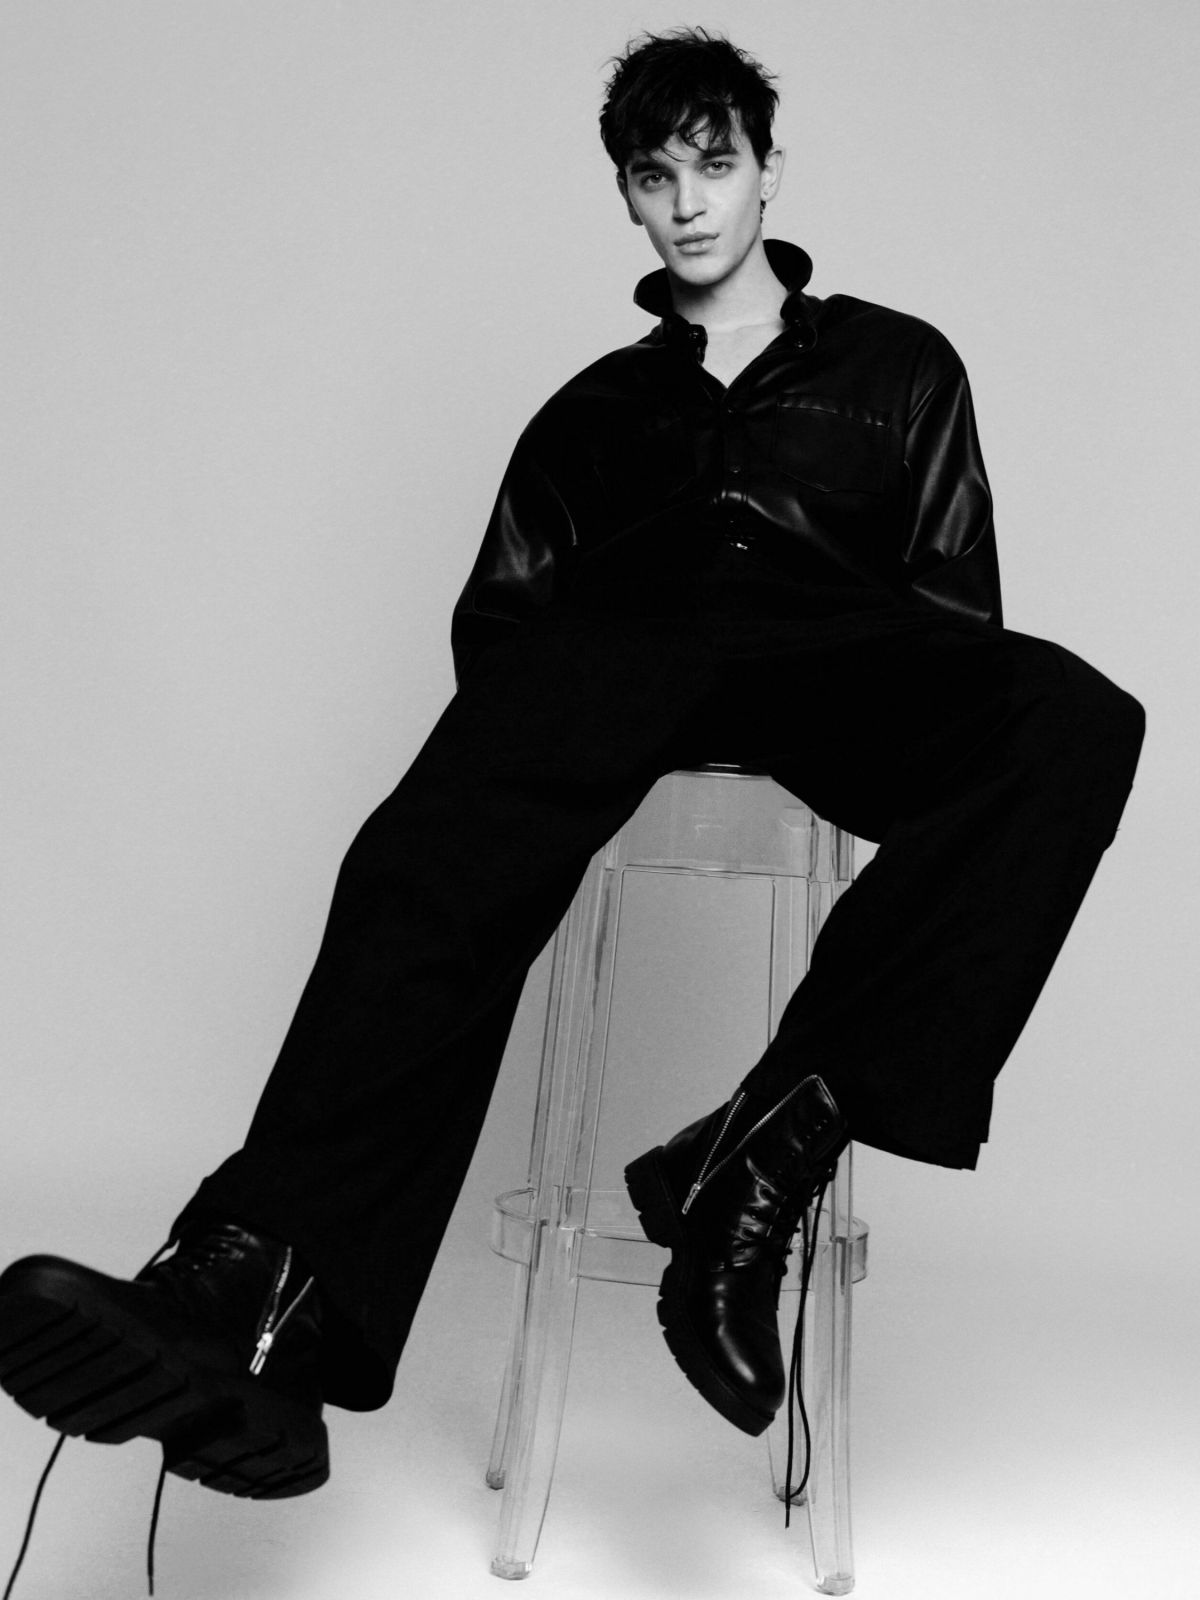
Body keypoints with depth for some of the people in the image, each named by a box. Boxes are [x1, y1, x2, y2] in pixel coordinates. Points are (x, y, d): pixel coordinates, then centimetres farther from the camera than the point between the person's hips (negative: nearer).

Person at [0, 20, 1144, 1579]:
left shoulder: (896, 365, 29)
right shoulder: (595, 408, 33)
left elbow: (955, 610, 20)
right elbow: (496, 614, 23)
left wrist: (925, 720, -2)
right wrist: (532, 703, -1)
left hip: (834, 652, 0)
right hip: (613, 652, 1)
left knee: (1074, 719, -36)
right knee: (439, 852, -35)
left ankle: (772, 1140, -41)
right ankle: (272, 1295, -53)